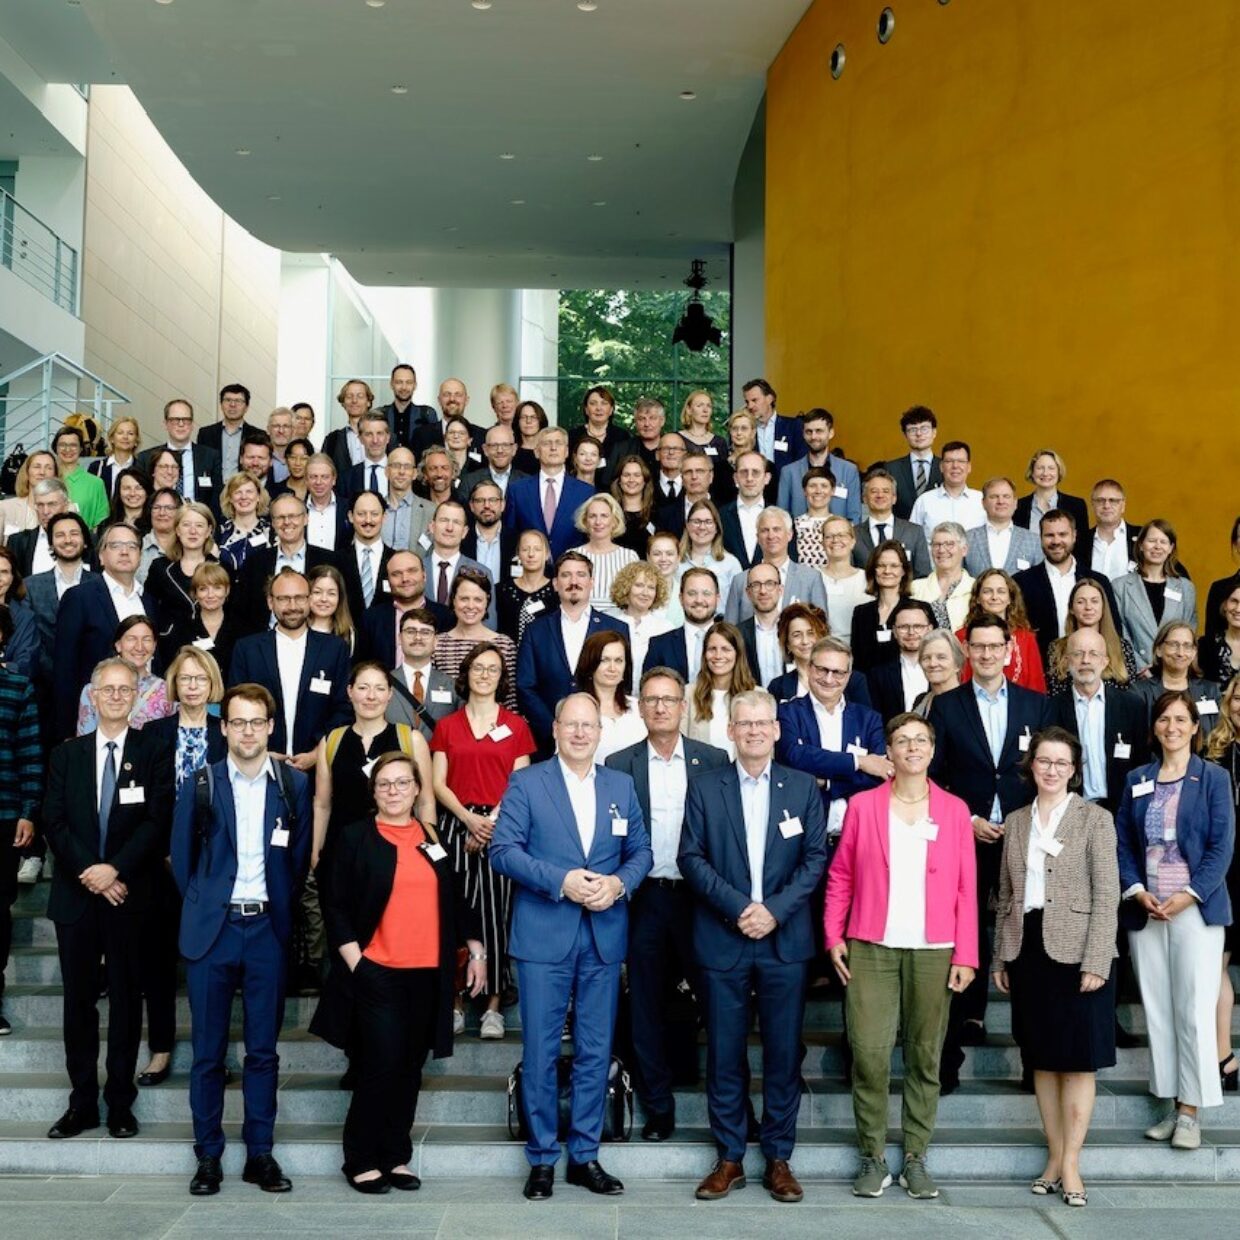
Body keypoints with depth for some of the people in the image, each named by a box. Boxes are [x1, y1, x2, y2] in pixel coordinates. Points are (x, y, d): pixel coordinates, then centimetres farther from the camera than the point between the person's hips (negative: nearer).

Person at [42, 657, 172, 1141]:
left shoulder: (153, 753, 2)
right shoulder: (66, 755, 9)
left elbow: (157, 821, -6)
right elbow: (54, 821, 2)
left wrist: (114, 869, -16)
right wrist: (89, 872, -10)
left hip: (128, 895, -2)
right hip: (76, 895, 2)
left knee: (127, 999, 4)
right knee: (79, 999, 7)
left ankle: (120, 1102, 13)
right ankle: (82, 1102, 16)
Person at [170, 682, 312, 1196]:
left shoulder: (294, 784, 3)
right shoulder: (200, 785, 2)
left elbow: (300, 857, 9)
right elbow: (182, 857, 8)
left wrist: (280, 908, 6)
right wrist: (202, 907, 6)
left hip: (267, 928, 1)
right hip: (211, 928, 0)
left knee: (263, 1048, 6)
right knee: (208, 1050, 4)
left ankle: (260, 1153, 15)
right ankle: (208, 1157, 13)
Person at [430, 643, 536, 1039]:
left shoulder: (516, 726, 8)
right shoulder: (447, 726, 12)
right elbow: (438, 784, 6)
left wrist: (492, 821, -9)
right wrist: (469, 818, -9)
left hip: (501, 828, -1)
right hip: (456, 824, 1)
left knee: (495, 914, -4)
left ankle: (494, 1006, 1)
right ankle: (455, 1002, 5)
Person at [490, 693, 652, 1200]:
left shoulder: (621, 786, 10)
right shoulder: (526, 783, -1)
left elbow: (640, 851, 11)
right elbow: (503, 851, -7)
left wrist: (619, 883, -10)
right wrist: (561, 881, -17)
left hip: (604, 936, 3)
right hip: (543, 936, -3)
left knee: (596, 1051, 9)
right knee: (540, 1052, 2)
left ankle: (585, 1155, 20)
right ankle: (542, 1158, 15)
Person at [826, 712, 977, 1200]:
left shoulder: (954, 810, 7)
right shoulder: (863, 805, 6)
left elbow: (966, 888, 5)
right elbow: (840, 877, 8)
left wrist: (966, 955, -1)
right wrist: (834, 936, -2)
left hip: (933, 952, 1)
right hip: (871, 949, -1)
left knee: (925, 1057, 5)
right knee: (868, 1054, -6)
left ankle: (916, 1160, 15)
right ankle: (873, 1158, 7)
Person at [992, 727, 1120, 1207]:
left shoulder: (1095, 819, -1)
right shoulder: (1015, 821, 11)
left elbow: (1106, 896, -7)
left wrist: (1095, 962, -14)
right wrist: (1000, 958, 10)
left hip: (1075, 950, -4)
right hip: (1028, 949, 4)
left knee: (1078, 1059, 1)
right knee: (1042, 1059, 9)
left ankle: (1071, 1163, 7)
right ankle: (1054, 1157, 18)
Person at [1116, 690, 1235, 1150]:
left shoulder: (1213, 778, 1)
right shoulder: (1137, 780, 11)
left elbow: (1222, 846, -4)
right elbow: (1123, 842, 9)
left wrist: (1189, 896, -14)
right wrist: (1136, 891, -6)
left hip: (1195, 909, -3)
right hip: (1145, 909, 4)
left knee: (1194, 1010, -4)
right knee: (1156, 1010, 6)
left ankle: (1190, 1112, 3)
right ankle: (1172, 1106, 14)